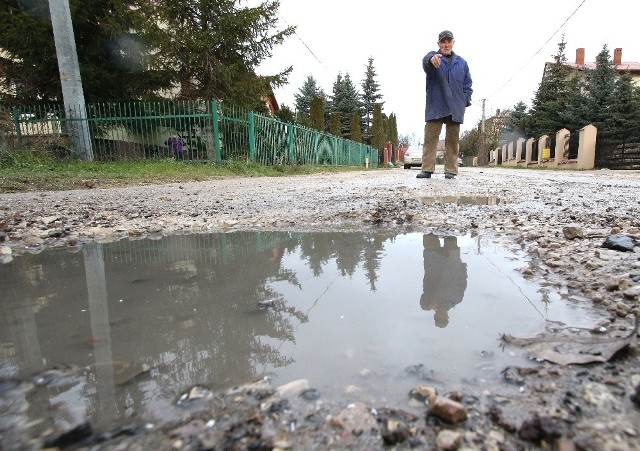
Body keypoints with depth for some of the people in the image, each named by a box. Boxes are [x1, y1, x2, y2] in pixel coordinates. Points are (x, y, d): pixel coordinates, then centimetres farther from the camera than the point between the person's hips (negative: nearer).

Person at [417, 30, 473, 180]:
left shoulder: (461, 62, 16)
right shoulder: (432, 57, 5)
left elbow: (467, 85, 16)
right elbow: (425, 61, -21)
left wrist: (465, 102, 2)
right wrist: (432, 59, -45)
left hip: (455, 108, 3)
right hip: (435, 107, -3)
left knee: (453, 140, 3)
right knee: (430, 138, -7)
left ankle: (451, 170, 6)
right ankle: (427, 169, -5)